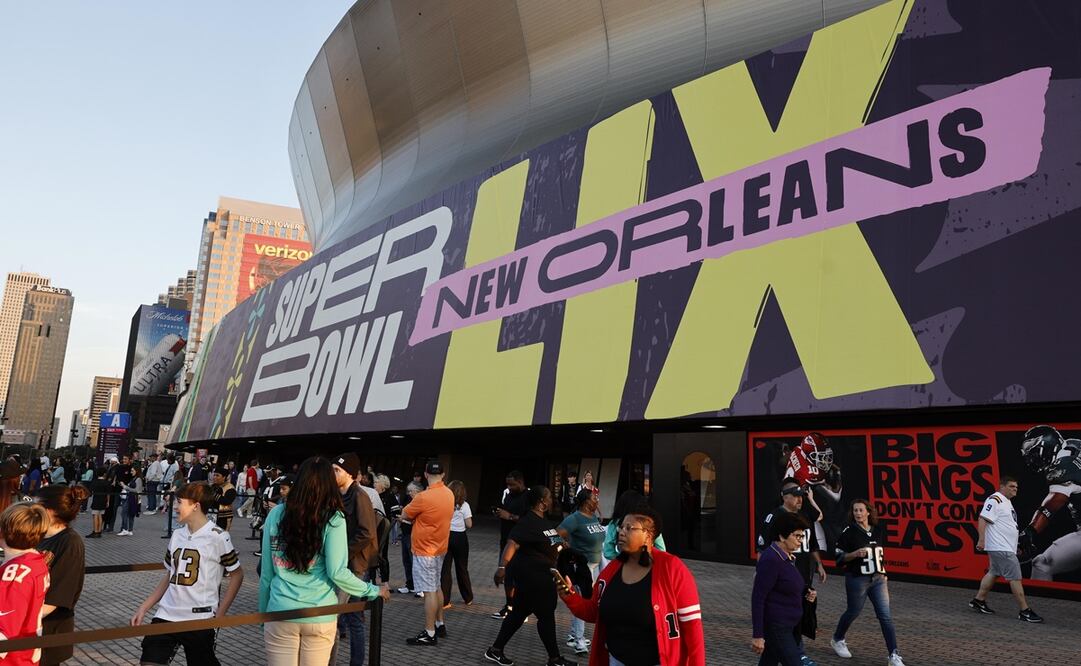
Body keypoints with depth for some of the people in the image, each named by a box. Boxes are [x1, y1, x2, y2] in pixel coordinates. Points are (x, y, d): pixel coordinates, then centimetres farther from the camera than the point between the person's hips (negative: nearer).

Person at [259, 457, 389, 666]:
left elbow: (266, 572, 4)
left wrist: (263, 611, 16)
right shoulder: (333, 519, -8)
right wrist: (373, 591, 2)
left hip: (280, 612, 2)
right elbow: (337, 573, -11)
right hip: (319, 616, -1)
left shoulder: (276, 514, 0)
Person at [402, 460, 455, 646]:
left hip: (424, 551, -8)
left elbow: (405, 515, -9)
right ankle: (440, 625, 28)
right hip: (440, 548, 8)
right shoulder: (449, 494, 2)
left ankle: (429, 634, 2)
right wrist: (418, 517, 3)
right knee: (437, 587, 19)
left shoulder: (423, 497, -22)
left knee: (429, 591, -4)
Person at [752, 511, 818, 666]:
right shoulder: (770, 560, -19)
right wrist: (757, 635, -22)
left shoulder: (788, 557, 9)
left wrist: (807, 592, 3)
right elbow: (758, 599, -20)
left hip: (788, 626, 9)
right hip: (775, 626, -9)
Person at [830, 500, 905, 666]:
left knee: (886, 616, -2)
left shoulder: (878, 530, 5)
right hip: (857, 579, -4)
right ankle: (837, 640, 34)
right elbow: (839, 558, -9)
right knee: (853, 612, 10)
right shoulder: (849, 532, -10)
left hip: (878, 579, 4)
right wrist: (855, 554, -24)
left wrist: (883, 573, 15)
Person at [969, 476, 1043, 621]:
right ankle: (1024, 611, 0)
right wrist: (981, 540, -27)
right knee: (1015, 577, -6)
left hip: (1006, 547, 10)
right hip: (1001, 548, -10)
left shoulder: (1006, 501, 17)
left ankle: (978, 601, 23)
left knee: (993, 573, 16)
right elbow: (982, 519, -22)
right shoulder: (994, 500, -15)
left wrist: (1015, 546, 30)